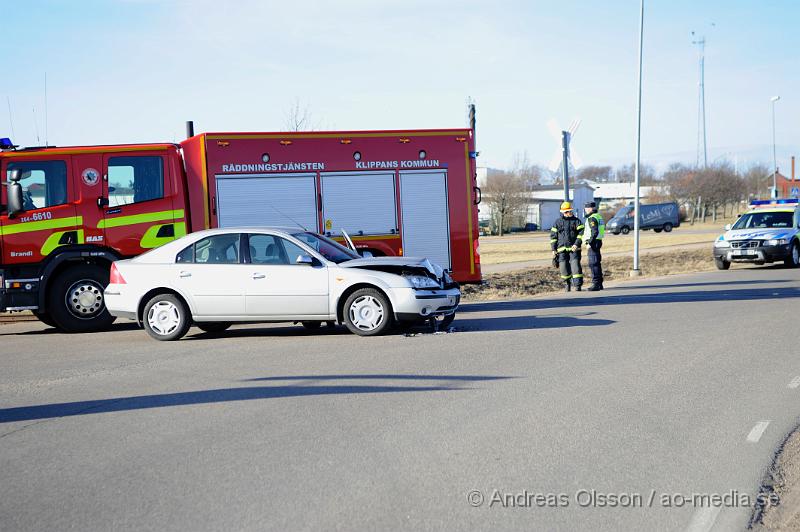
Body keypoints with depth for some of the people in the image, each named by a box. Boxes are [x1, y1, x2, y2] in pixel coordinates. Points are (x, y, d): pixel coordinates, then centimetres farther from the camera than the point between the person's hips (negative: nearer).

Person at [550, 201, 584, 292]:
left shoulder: (576, 221, 4)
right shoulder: (557, 222, 9)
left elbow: (581, 233, -3)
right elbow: (553, 236, 11)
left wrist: (577, 244, -15)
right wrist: (553, 249, 5)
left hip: (574, 248, -2)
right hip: (562, 249, 2)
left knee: (575, 266, -11)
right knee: (564, 267, 1)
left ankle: (578, 285, -9)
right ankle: (567, 284, 19)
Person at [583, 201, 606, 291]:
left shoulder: (592, 218, -14)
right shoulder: (599, 216, 17)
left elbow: (595, 232, -23)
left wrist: (589, 242, -22)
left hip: (594, 242, -11)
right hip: (598, 241, 11)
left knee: (593, 263, -10)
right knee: (597, 263, 14)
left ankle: (596, 284, -13)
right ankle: (599, 283, 17)